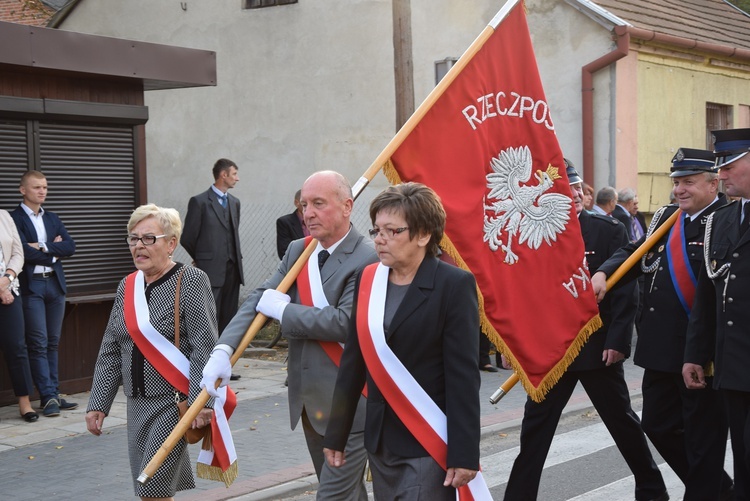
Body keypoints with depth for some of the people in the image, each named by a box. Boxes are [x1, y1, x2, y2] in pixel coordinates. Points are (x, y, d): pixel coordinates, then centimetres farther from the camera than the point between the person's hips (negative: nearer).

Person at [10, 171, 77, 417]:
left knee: (53, 342, 8)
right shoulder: (14, 218, -2)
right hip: (31, 286, -6)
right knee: (38, 343, -6)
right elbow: (23, 251, -14)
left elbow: (70, 247, 5)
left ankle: (53, 394, 11)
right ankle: (48, 397, -6)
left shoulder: (52, 218, 17)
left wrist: (43, 247, -8)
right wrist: (53, 253, -4)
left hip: (55, 283, 6)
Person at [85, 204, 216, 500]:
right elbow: (110, 352, 13)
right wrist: (97, 404, 9)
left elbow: (205, 347, -16)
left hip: (175, 401, -6)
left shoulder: (191, 281, -9)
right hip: (138, 404, 6)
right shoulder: (127, 286, 10)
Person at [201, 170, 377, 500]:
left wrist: (284, 309, -15)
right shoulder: (297, 251, 7)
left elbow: (345, 322, -26)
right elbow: (259, 300, 0)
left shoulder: (367, 260, -17)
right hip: (309, 402, 8)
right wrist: (224, 350, -15)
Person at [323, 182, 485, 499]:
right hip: (380, 442, 6)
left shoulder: (454, 285, -11)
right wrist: (336, 434, 11)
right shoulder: (367, 280, 6)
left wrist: (464, 453, -17)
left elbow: (463, 376, -14)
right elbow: (353, 362, 10)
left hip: (429, 446, -6)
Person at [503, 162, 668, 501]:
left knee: (622, 421, 13)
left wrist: (617, 342, -13)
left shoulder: (609, 231, -4)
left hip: (599, 347, -1)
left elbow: (626, 291, -7)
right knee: (535, 427, 2)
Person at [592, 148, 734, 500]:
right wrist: (604, 273, -4)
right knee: (658, 425, 17)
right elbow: (634, 253, 16)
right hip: (662, 348, 8)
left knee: (702, 435, 4)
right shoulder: (665, 218, 11)